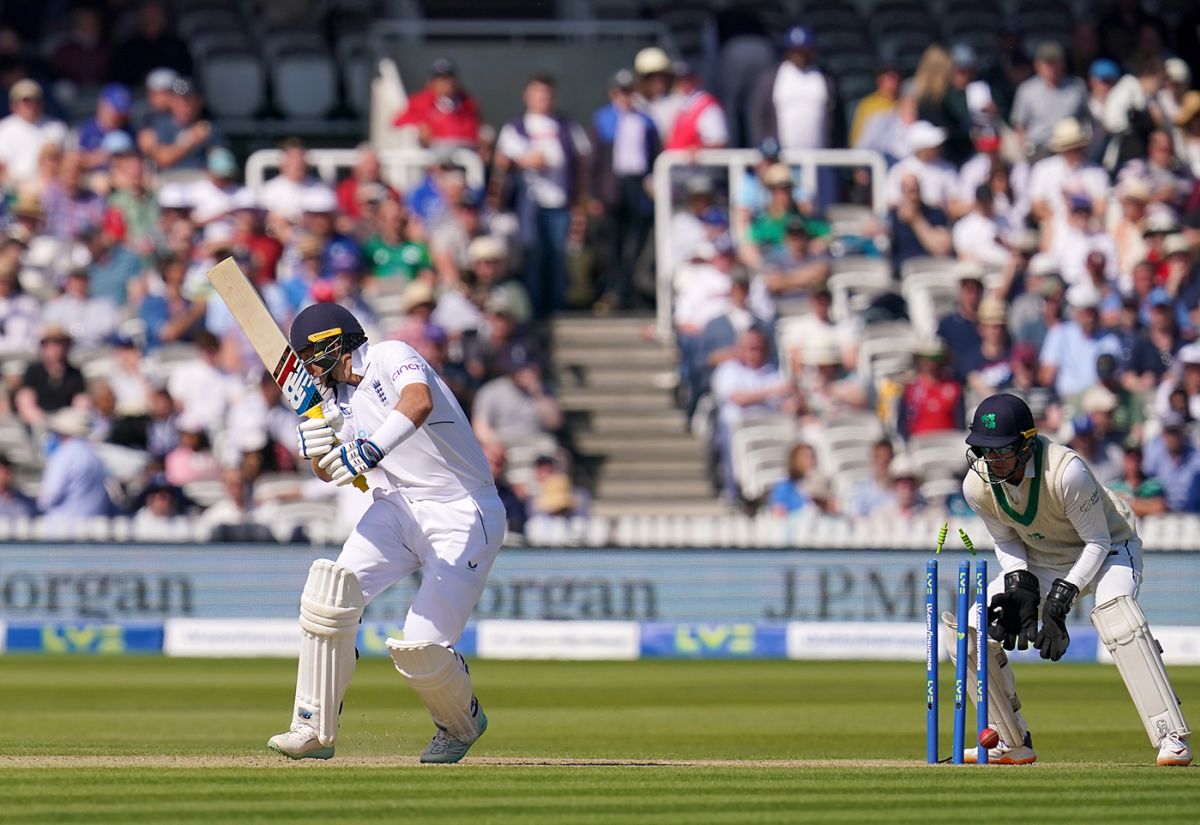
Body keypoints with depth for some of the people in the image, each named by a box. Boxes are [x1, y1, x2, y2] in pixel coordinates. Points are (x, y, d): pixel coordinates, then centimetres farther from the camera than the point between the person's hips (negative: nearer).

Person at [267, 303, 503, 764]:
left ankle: (461, 723, 18)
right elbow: (330, 473, 12)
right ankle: (314, 730, -10)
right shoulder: (340, 398, 13)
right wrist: (316, 450, -9)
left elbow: (419, 400, -34)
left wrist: (370, 450, -46)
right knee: (333, 595, -18)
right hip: (397, 508, 7)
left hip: (461, 516, -7)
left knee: (419, 650, -15)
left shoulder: (391, 358, -12)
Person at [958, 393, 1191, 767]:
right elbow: (1006, 540, 0)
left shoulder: (1066, 472, -35)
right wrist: (1019, 584, -19)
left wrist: (1062, 597, -31)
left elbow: (1098, 541, -24)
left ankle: (1171, 738, -37)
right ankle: (1012, 744, 11)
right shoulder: (978, 486, -18)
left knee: (1114, 610, -37)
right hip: (1038, 561, 6)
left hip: (1105, 550, -6)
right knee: (971, 634, -8)